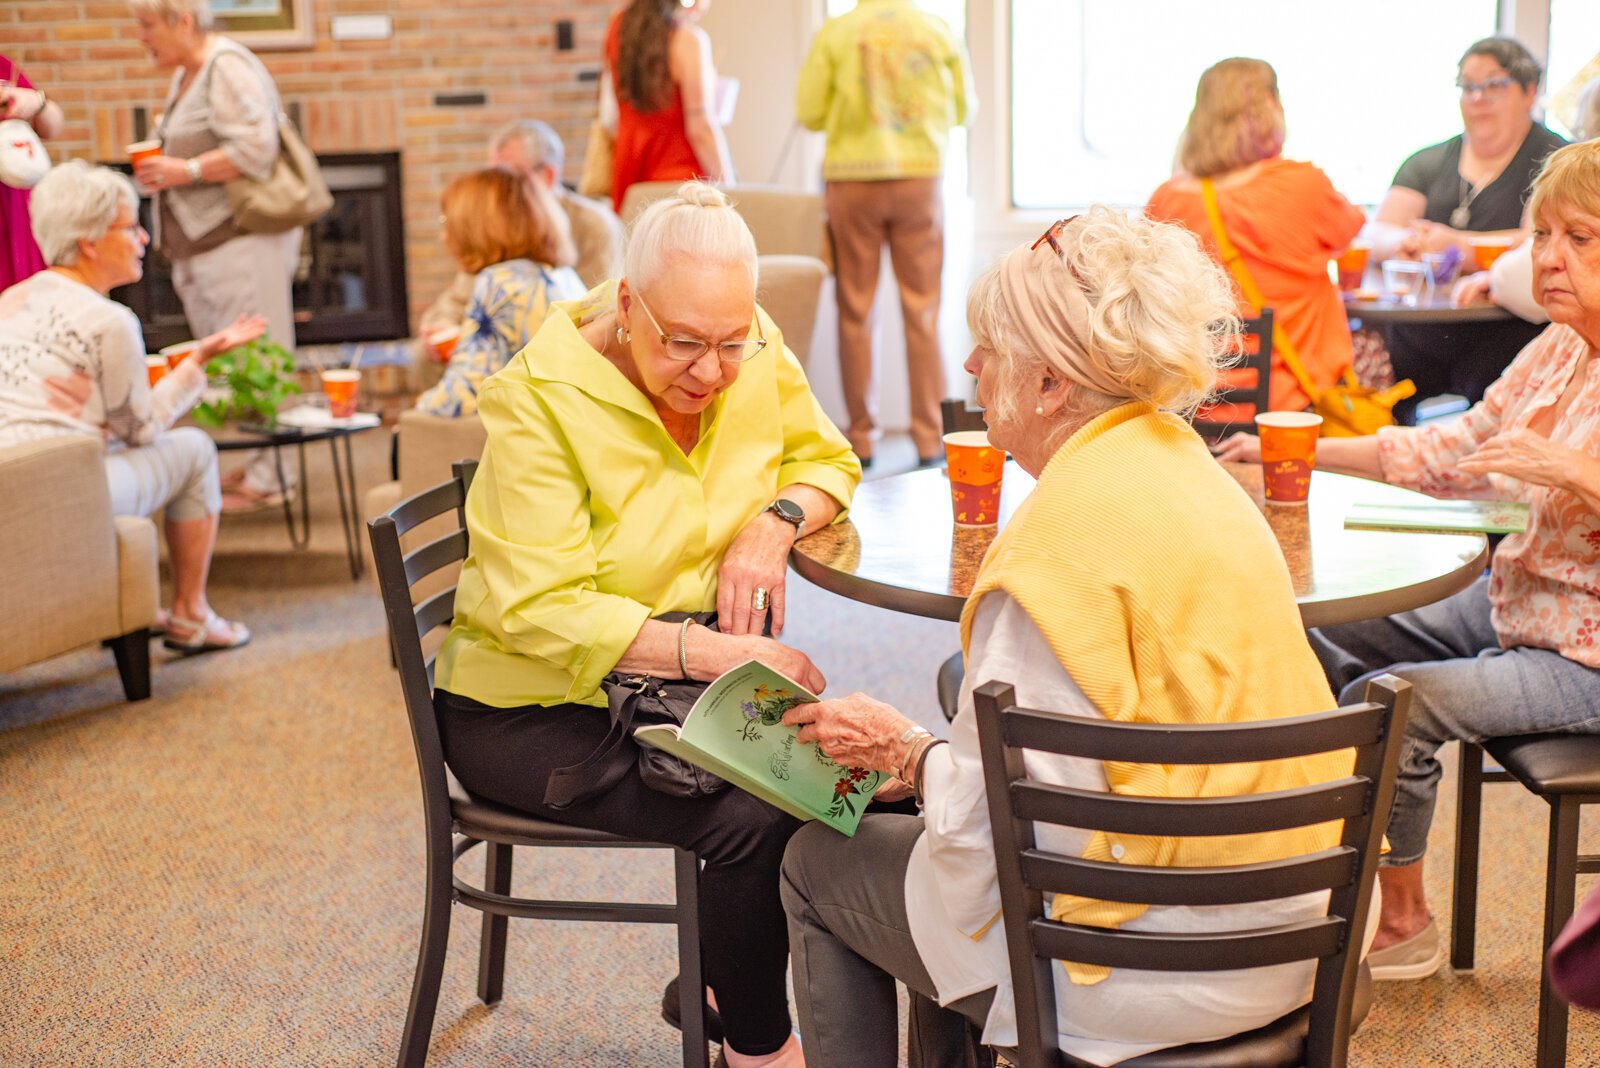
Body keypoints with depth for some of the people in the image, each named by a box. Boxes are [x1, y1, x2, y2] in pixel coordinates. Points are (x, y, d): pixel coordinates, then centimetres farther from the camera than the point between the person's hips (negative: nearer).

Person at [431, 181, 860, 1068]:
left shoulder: (752, 353, -4)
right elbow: (543, 611, -26)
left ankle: (726, 974, 6)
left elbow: (826, 459, 12)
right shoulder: (540, 398, -21)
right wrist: (713, 652, -37)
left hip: (676, 688, 6)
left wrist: (776, 520, -11)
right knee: (750, 816, -27)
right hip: (533, 706, -6)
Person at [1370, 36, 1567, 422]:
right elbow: (1378, 237, 6)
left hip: (1503, 342, -4)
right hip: (1416, 342, 4)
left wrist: (1458, 244, -22)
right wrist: (1406, 241, -17)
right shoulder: (1429, 162, 18)